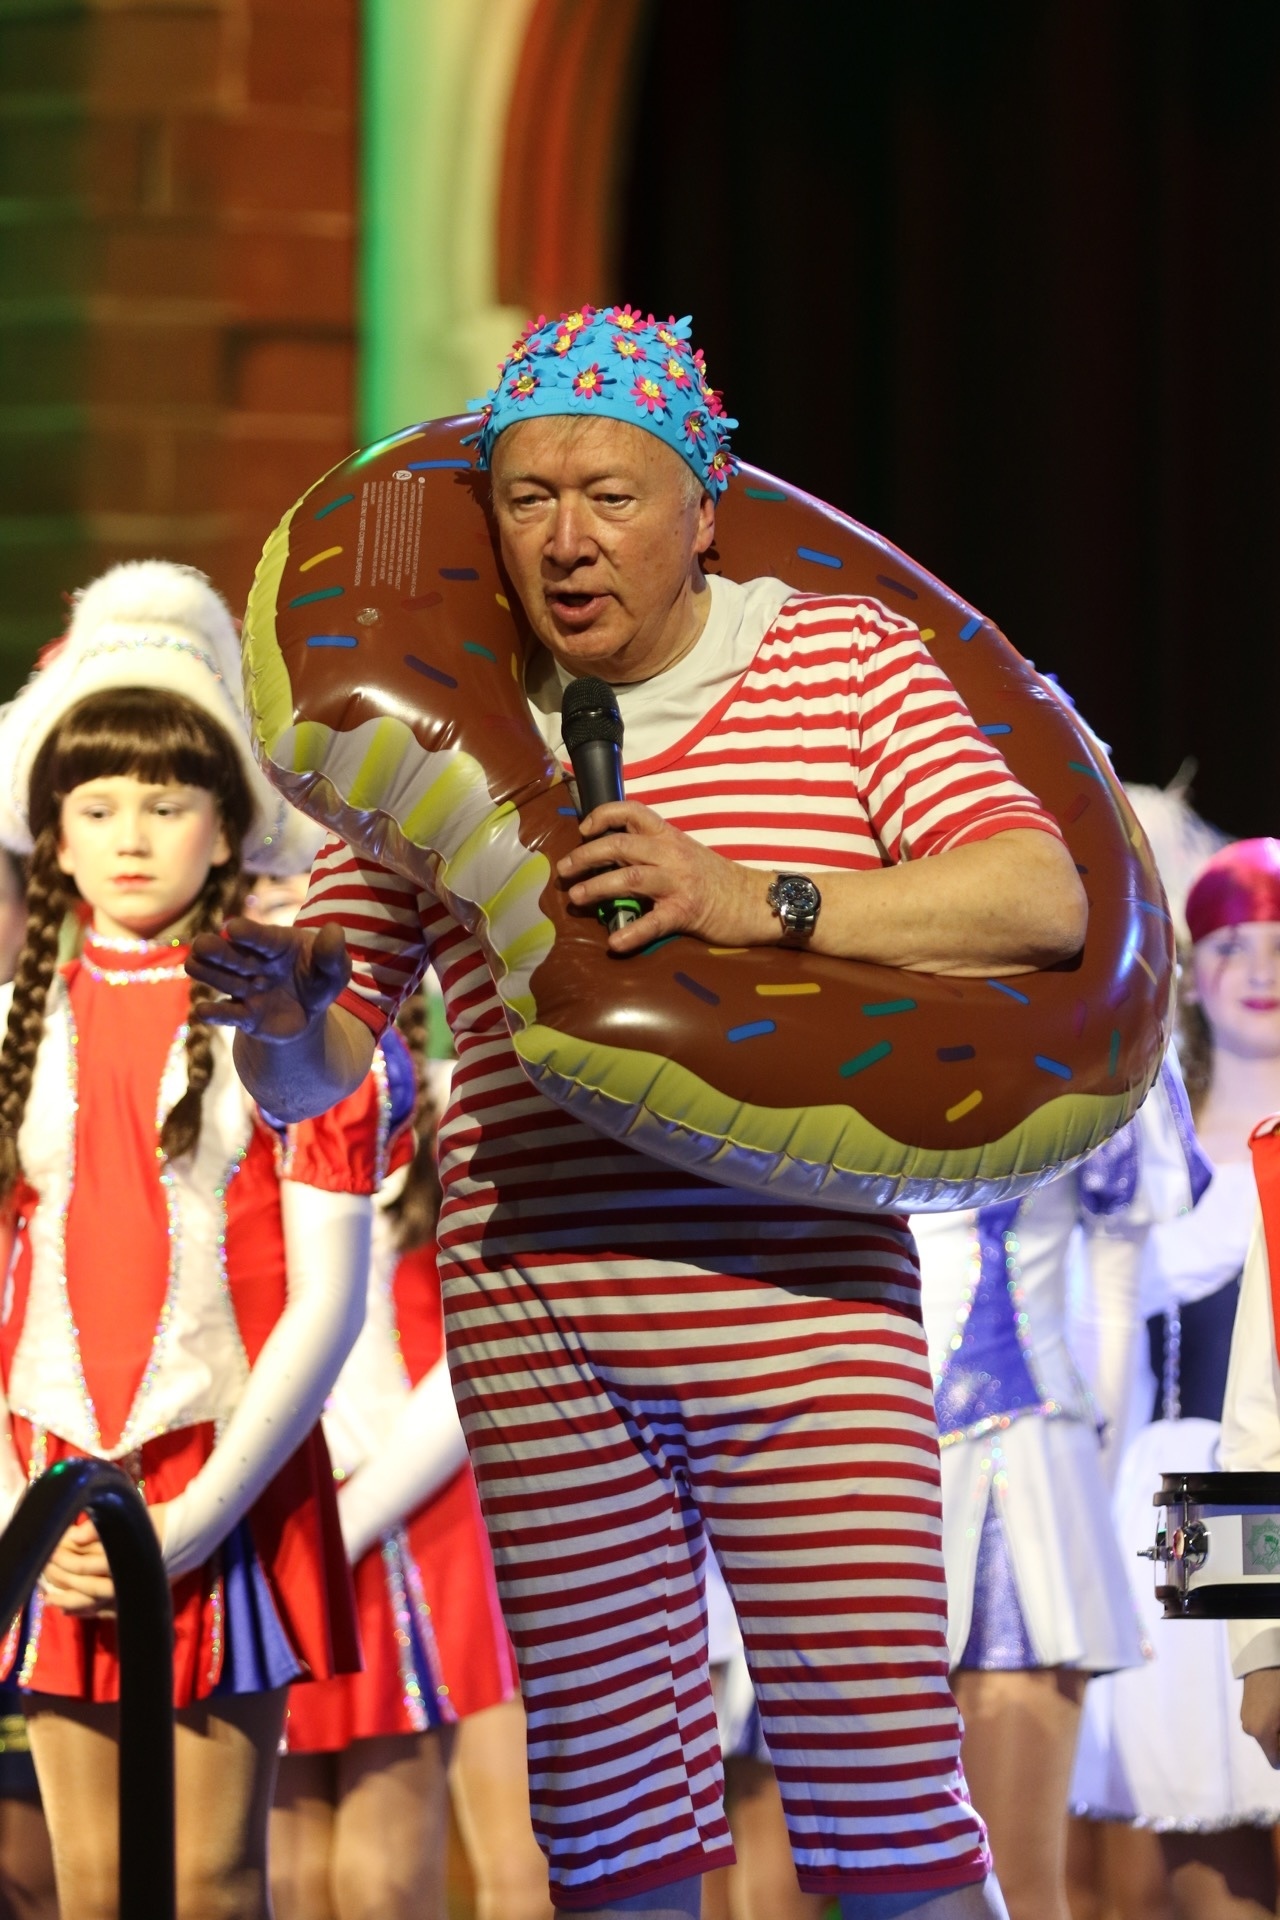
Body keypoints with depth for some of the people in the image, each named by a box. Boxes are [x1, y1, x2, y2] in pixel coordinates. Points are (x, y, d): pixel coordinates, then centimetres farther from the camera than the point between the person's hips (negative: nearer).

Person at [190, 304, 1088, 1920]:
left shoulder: (843, 660, 6)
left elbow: (1041, 898, -7)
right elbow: (315, 1071, 10)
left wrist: (756, 903, -19)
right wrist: (276, 1013, -15)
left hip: (799, 1317, -2)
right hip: (531, 1338, 3)